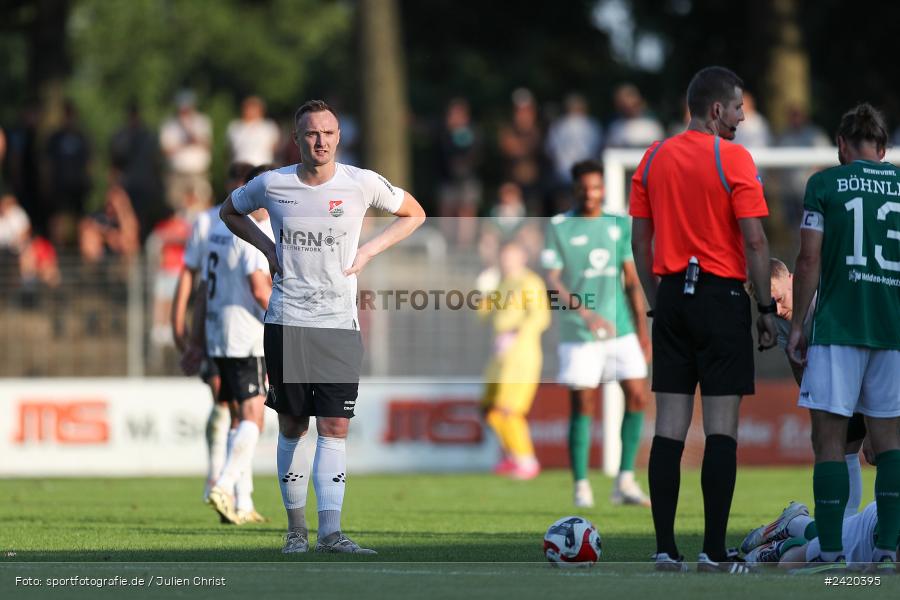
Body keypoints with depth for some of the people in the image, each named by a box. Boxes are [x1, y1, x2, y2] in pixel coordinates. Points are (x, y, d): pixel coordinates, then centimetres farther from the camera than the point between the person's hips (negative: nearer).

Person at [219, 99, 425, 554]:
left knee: (335, 427, -9)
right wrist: (266, 247, 5)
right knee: (292, 427, 4)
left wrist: (368, 251, 2)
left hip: (340, 324, 0)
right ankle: (296, 529, 14)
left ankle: (330, 532, -12)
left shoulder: (362, 184, -2)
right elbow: (229, 211, 21)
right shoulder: (271, 185, 0)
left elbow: (414, 214, 15)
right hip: (286, 323, 0)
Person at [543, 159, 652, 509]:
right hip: (578, 334, -4)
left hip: (621, 330, 4)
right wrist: (585, 313, -22)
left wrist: (642, 328, 11)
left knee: (638, 397, -5)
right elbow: (552, 281, -9)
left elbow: (632, 280, 15)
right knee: (583, 406, -3)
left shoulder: (620, 225, 10)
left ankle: (625, 482, 4)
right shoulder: (559, 227, -1)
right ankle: (581, 487, 5)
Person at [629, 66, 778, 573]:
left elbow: (640, 241, 11)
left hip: (672, 295, 5)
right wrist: (767, 309, -4)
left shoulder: (654, 159, 9)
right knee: (721, 429, -3)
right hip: (722, 297, -5)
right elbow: (754, 241, -11)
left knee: (670, 428, 5)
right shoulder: (733, 159, -8)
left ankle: (666, 549, 3)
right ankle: (715, 552, -6)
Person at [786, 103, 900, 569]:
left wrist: (797, 325, 2)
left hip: (837, 325, -3)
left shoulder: (824, 183, -1)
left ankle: (831, 552, -6)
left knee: (829, 437, -1)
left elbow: (810, 260, -4)